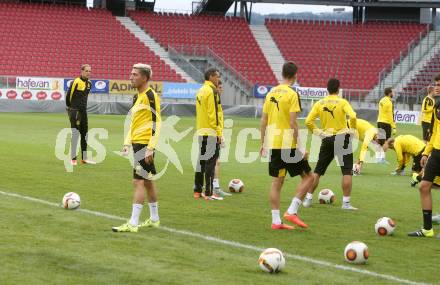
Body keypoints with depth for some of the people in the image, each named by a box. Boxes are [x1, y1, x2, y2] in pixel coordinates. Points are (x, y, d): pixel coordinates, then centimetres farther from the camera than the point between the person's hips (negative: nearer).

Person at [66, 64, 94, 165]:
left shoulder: (89, 83, 9)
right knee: (75, 134, -9)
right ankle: (73, 158, -4)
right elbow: (68, 95, -8)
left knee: (85, 134, 11)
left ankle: (84, 158, 20)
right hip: (75, 111, -8)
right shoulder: (76, 82, -14)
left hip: (83, 111, 8)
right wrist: (69, 107, 3)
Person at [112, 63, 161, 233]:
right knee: (147, 181, 16)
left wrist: (150, 148, -20)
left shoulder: (150, 96, -13)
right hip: (137, 143, 10)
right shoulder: (137, 97, 15)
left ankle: (133, 224, -11)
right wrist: (127, 143, 16)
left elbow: (156, 123, -16)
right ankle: (154, 219, 26)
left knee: (138, 182, -11)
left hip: (145, 145, -10)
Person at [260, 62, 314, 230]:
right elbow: (293, 123, -16)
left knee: (277, 182, 10)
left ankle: (276, 221, 9)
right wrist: (298, 146, -13)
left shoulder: (271, 93, 9)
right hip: (288, 144, -7)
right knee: (308, 177, 6)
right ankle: (291, 212, -3)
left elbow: (263, 121, 11)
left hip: (273, 144, 7)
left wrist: (263, 144, 19)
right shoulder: (292, 94, -11)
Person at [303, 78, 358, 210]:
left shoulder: (319, 103, 2)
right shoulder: (342, 102, -6)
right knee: (347, 172, 2)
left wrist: (318, 132, 6)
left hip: (327, 139, 3)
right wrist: (353, 128, -4)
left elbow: (308, 121, -4)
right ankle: (346, 202, -3)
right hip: (342, 138, -3)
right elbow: (352, 116, -21)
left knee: (318, 170, 14)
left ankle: (308, 199, 15)